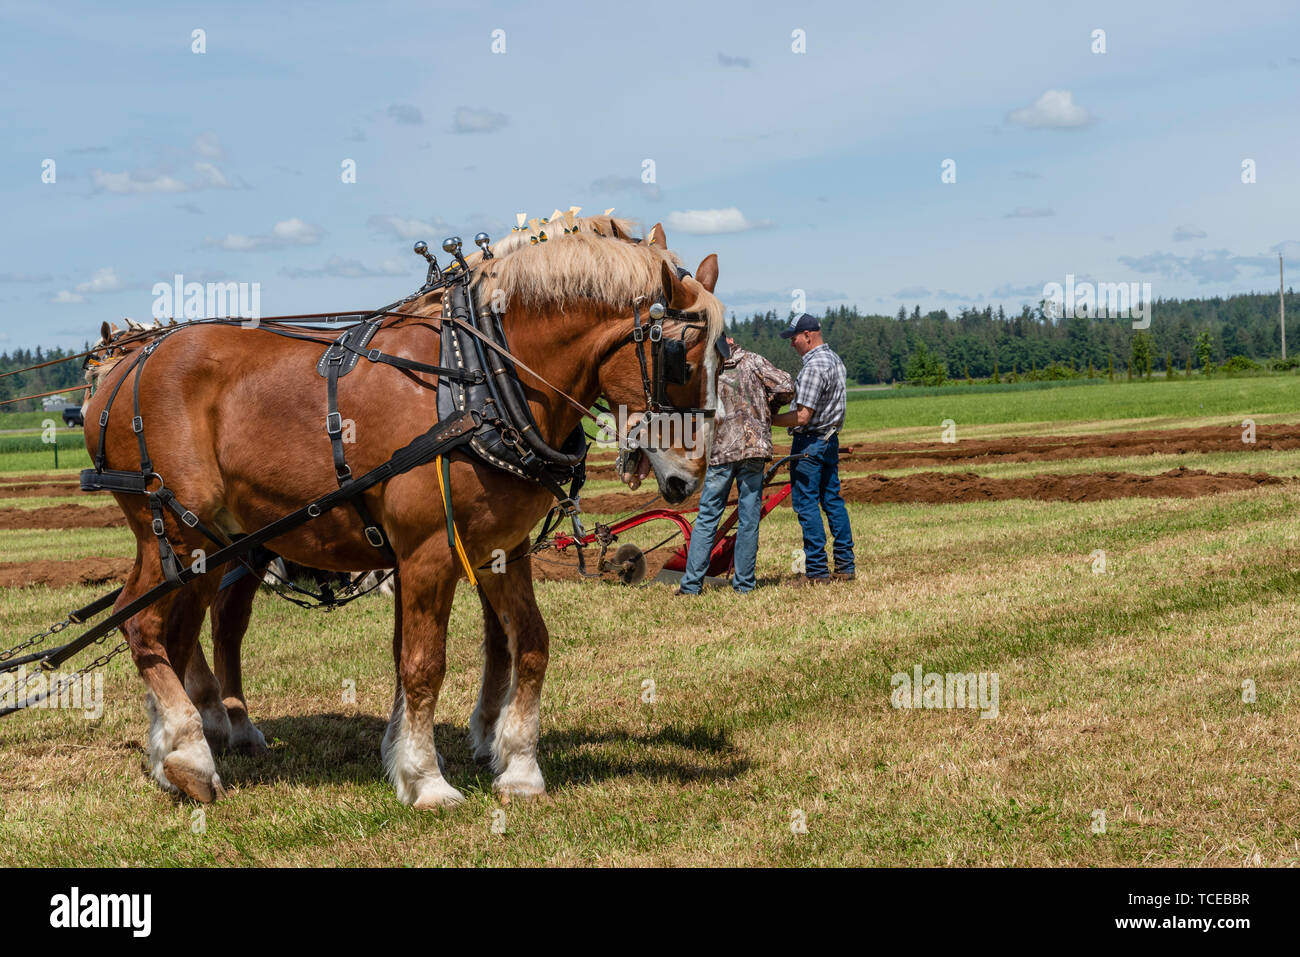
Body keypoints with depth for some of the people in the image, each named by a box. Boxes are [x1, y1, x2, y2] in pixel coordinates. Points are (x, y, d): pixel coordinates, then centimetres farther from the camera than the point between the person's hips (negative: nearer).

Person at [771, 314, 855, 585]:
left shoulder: (814, 366, -19)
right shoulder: (834, 360, 13)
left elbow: (802, 416, -23)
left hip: (809, 443, -10)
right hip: (830, 439, 10)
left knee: (807, 505, -5)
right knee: (832, 500, 12)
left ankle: (816, 571, -5)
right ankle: (845, 566, 14)